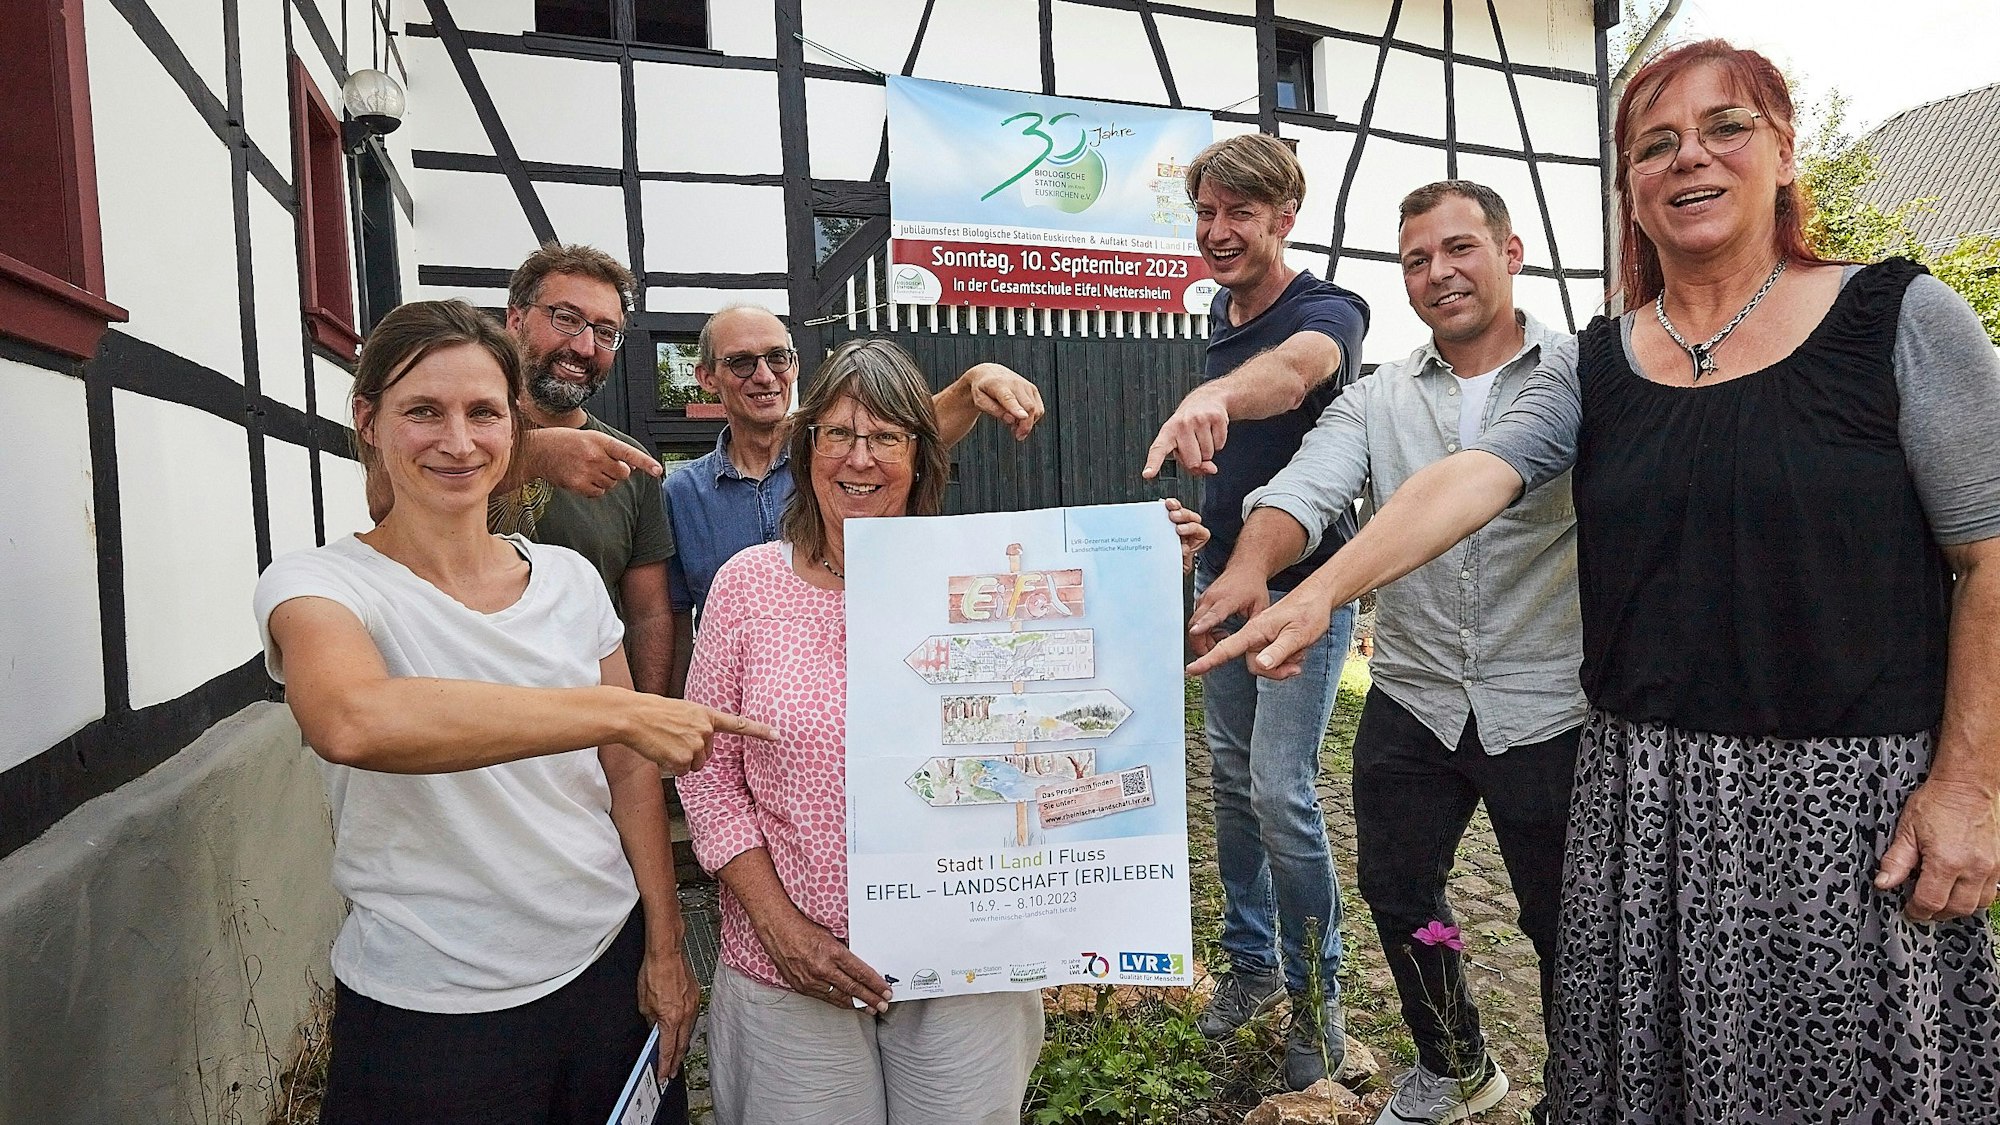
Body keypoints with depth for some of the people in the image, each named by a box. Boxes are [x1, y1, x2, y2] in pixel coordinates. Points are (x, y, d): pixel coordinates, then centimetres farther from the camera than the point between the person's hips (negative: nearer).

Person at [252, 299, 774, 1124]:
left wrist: (664, 945, 2)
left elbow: (628, 773, 7)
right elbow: (351, 722, -34)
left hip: (606, 970, 4)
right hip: (425, 1014, -3)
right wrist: (620, 711, -33)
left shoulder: (569, 577, 2)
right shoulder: (317, 585, -11)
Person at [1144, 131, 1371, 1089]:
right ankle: (1251, 957, 31)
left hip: (1303, 584, -7)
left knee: (1281, 789, -8)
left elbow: (1296, 365, -43)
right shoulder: (1221, 312, 7)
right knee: (1231, 777, 13)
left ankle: (1316, 992, 13)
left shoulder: (1327, 311, -17)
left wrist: (1215, 396, -63)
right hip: (1222, 576, 7)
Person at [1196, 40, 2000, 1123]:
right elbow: (1469, 478, -12)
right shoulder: (1594, 364, 4)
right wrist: (1322, 589, -27)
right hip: (1646, 787, 3)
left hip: (1853, 793, -2)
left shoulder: (1897, 319, -4)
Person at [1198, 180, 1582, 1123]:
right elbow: (1306, 488, -12)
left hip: (1548, 708, -3)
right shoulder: (1377, 400, 3)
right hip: (1411, 700, 4)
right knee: (1396, 893, 17)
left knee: (1564, 922, 12)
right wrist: (1250, 563, -33)